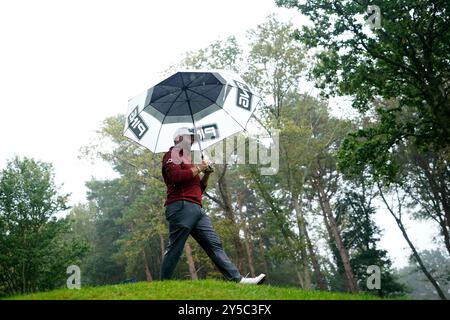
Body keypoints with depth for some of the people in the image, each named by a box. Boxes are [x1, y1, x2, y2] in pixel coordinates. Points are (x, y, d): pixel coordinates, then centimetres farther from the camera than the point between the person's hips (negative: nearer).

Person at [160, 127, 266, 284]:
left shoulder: (187, 161, 31)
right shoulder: (173, 154, 6)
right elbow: (175, 176, -14)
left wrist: (206, 174, 15)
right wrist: (198, 168, -5)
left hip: (197, 209, 9)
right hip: (181, 206, -9)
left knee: (214, 245, -1)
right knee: (175, 248, -9)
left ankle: (237, 279, -5)